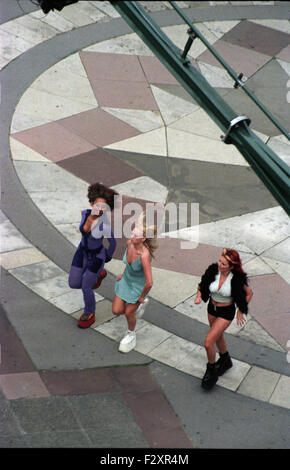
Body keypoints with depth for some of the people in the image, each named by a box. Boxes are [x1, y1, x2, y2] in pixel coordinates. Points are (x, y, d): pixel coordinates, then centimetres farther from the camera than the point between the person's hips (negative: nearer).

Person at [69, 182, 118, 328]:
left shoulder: (105, 225, -32)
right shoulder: (85, 213, -18)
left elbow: (112, 242, -12)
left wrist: (108, 257, 7)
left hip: (97, 256, -5)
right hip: (82, 252, 5)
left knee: (85, 288, 4)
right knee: (73, 284, 12)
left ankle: (89, 315, 33)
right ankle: (99, 274, 40)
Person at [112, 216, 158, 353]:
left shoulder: (145, 255, -40)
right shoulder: (129, 243, -19)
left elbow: (150, 283, -36)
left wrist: (141, 296, -20)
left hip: (140, 285, -6)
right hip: (126, 280, 6)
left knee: (128, 313, 11)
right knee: (116, 311, 9)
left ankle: (131, 334, 44)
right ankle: (139, 305, 39)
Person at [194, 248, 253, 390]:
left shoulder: (237, 279, -26)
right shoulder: (213, 270, -18)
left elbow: (249, 294, -8)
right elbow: (202, 284, 1)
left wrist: (240, 312, -5)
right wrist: (199, 296, -17)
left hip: (227, 312, -5)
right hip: (212, 308, 5)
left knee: (208, 343, -11)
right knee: (218, 336, 27)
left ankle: (211, 372, 13)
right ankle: (226, 361, 55)